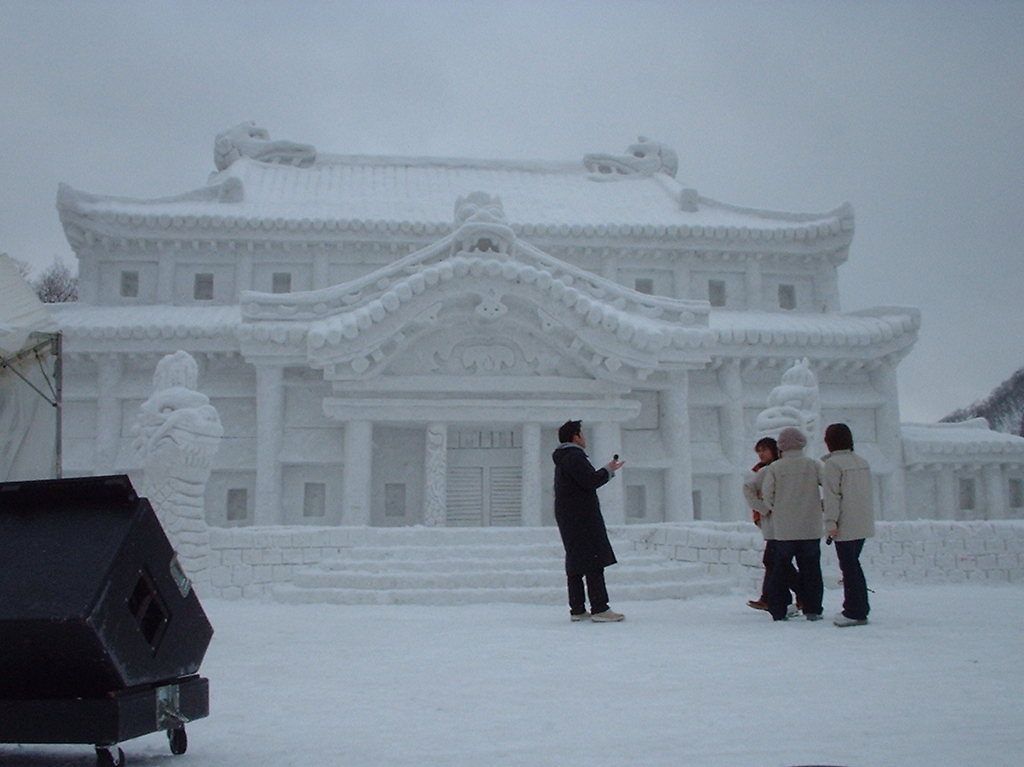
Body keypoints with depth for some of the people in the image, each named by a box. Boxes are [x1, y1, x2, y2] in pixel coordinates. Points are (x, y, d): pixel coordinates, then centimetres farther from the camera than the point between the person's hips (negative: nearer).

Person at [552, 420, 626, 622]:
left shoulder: (562, 459, 21)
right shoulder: (574, 456, -12)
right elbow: (590, 481, -20)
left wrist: (607, 471, 18)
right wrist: (608, 470, -6)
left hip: (569, 518, 11)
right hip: (582, 517, -11)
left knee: (576, 563, 9)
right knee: (594, 561, -10)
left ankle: (577, 609, 10)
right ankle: (600, 609, -13)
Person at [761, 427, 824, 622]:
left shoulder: (774, 468, -3)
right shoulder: (813, 465, 0)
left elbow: (767, 493, -7)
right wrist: (822, 504, 11)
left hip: (783, 528, 0)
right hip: (810, 527, 0)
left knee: (779, 568, 7)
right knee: (810, 568, 9)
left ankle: (778, 611, 6)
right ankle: (812, 610, 9)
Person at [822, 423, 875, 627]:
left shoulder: (832, 464, -11)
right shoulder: (863, 462, 12)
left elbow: (832, 495, -15)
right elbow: (869, 492, 17)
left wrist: (830, 522, -15)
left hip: (845, 526, -8)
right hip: (864, 525, 8)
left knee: (849, 567, -4)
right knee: (853, 566, 16)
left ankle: (855, 612, -2)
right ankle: (859, 608, 20)